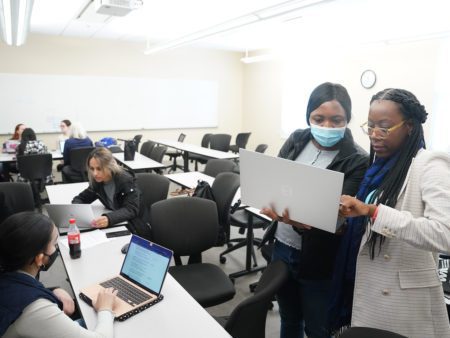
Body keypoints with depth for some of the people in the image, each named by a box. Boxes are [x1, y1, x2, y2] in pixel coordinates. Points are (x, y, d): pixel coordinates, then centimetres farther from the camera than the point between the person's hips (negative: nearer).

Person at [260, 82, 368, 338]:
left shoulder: (358, 161, -15)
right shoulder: (296, 140, 0)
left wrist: (302, 223, -41)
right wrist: (272, 206, -18)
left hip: (319, 260, -4)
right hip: (282, 247, 5)